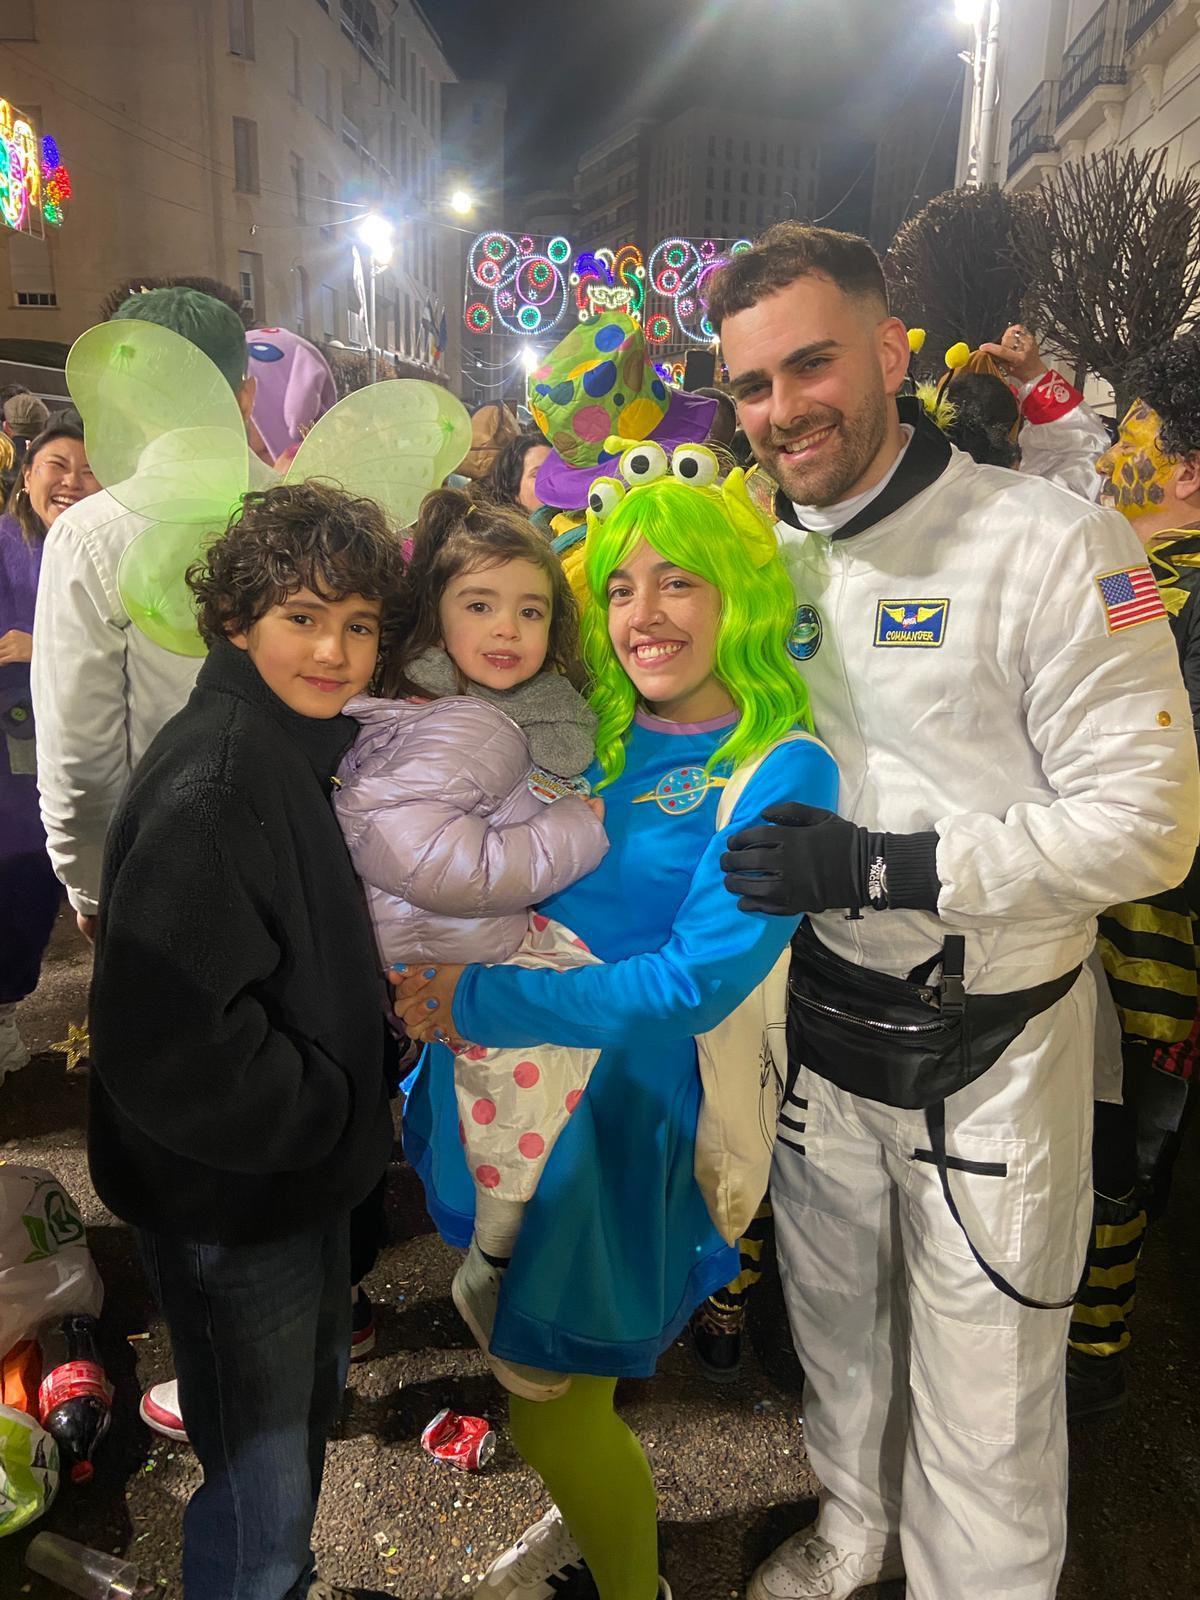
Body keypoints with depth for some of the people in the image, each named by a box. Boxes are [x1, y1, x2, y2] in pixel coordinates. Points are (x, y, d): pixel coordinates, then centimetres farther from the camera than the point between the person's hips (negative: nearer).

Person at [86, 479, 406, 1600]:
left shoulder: (293, 749, 4)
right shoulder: (211, 782, -26)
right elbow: (170, 1043, -31)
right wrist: (328, 1108, -19)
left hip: (302, 1175, 10)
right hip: (229, 1204, -10)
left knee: (313, 1401, 29)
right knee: (256, 1487, 10)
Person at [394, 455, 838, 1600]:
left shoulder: (780, 768, -14)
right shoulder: (587, 734, 3)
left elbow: (698, 981, -21)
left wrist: (484, 1000, -20)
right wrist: (443, 972, -10)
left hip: (622, 1104, -6)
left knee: (552, 1408, 7)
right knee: (516, 1353, 23)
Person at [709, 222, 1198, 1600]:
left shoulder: (1049, 543, -16)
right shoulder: (769, 557, 3)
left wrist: (883, 867, -25)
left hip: (987, 1053, -5)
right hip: (819, 1021, 6)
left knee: (981, 1395, 11)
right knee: (832, 1319, 25)